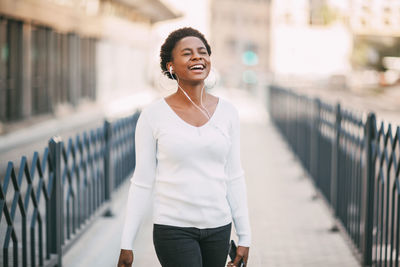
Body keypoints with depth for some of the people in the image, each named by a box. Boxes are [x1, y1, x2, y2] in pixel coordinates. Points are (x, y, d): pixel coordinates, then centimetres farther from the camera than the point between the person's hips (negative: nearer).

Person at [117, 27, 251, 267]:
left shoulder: (227, 112, 3)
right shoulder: (154, 115, -6)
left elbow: (234, 177, 7)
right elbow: (142, 182, -3)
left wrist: (245, 237, 6)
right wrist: (127, 243, -3)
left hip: (218, 227, 4)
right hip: (174, 228, -4)